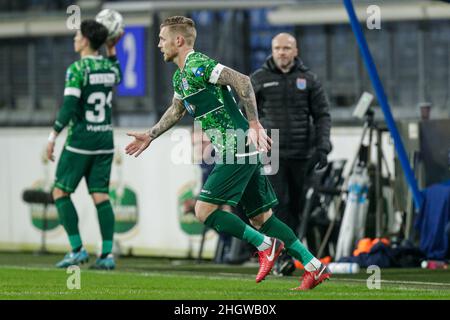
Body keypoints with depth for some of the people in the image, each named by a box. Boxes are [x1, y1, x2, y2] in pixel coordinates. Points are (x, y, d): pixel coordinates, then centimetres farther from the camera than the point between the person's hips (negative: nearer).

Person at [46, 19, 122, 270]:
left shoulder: (77, 69, -13)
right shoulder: (110, 68, 7)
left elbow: (69, 107, -18)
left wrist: (53, 138, -13)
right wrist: (112, 51, 28)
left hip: (80, 141, -6)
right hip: (105, 141, 6)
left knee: (60, 192, 5)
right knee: (101, 195, 5)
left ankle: (77, 249, -3)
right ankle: (107, 254, -3)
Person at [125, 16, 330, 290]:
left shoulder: (197, 66, -13)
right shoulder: (180, 77, 17)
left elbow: (242, 81, -22)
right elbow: (177, 110, 36)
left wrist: (254, 124, -25)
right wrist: (150, 136, 37)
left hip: (236, 151, -10)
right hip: (243, 152, 10)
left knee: (205, 210, -10)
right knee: (260, 218, 9)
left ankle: (265, 245, -4)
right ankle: (315, 268, 9)